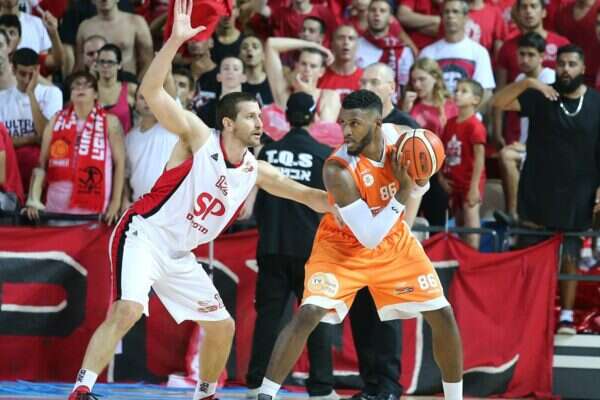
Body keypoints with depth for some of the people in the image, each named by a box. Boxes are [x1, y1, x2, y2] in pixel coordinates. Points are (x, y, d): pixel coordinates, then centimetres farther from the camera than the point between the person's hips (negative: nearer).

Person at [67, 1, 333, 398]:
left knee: (223, 326, 10)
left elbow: (308, 195, 17)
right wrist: (176, 40, -34)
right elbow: (150, 91, -24)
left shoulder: (257, 171, 6)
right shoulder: (198, 137, -11)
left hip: (180, 256, 8)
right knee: (127, 310, -28)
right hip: (143, 235, -8)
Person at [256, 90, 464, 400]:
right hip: (343, 247, -5)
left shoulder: (393, 135, -15)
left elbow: (419, 187, 5)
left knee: (442, 315, 2)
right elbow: (370, 236, -31)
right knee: (308, 314, -25)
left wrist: (418, 181, -19)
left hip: (393, 242, 5)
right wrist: (403, 192, -33)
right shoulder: (338, 169, -31)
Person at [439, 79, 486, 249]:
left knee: (470, 222, -8)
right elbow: (443, 152, 12)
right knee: (459, 224, 13)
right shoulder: (450, 123, 7)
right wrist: (441, 176, 2)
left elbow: (480, 158, -16)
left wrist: (474, 187, -18)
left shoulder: (475, 126, -13)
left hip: (469, 182, -7)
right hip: (453, 182, 7)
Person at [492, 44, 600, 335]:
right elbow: (499, 102, -11)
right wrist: (528, 83, -24)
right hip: (537, 191, 0)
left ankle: (567, 316, 13)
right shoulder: (540, 97, -1)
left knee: (569, 258, 7)